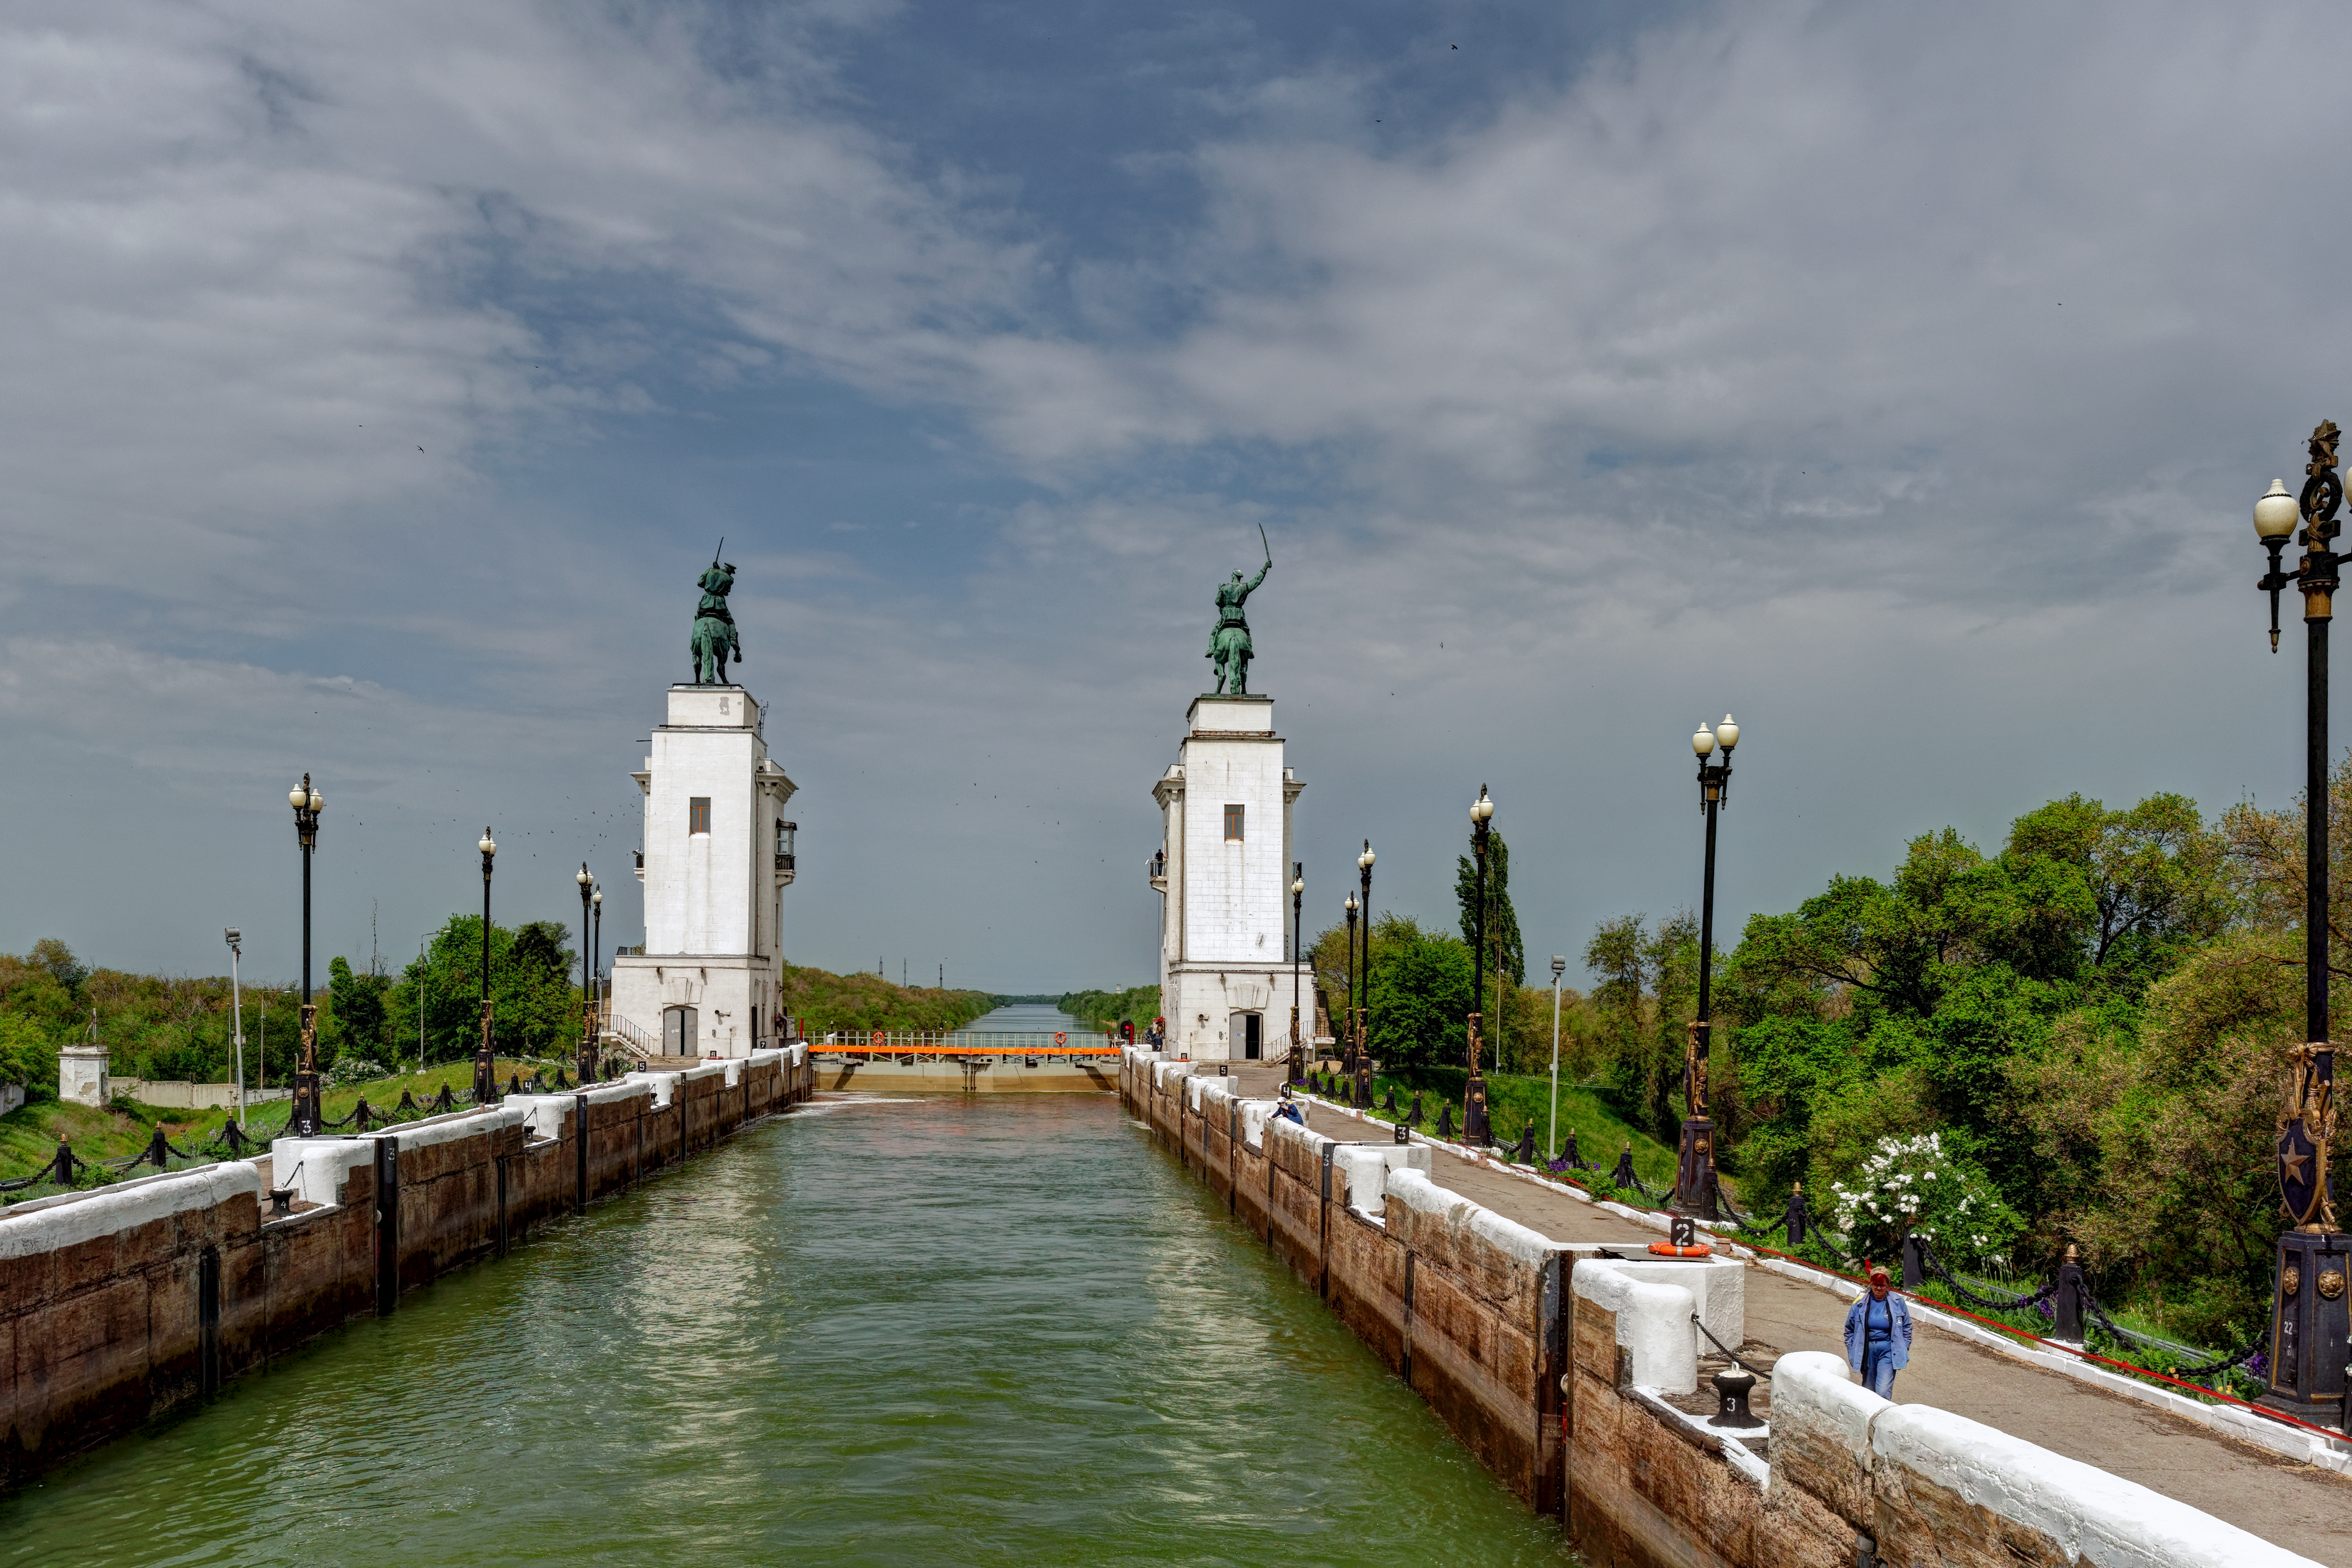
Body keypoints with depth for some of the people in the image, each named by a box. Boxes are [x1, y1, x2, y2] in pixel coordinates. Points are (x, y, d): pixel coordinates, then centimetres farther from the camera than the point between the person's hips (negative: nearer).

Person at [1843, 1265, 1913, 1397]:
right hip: (1867, 1350, 2)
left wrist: (1904, 1351, 5)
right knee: (1868, 1390, 11)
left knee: (1883, 1392, -14)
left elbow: (1906, 1328, 10)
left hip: (1888, 1351, -2)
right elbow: (1849, 1329, 9)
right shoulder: (1860, 1303, -1)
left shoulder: (1898, 1302, -1)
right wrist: (1852, 1352, 6)